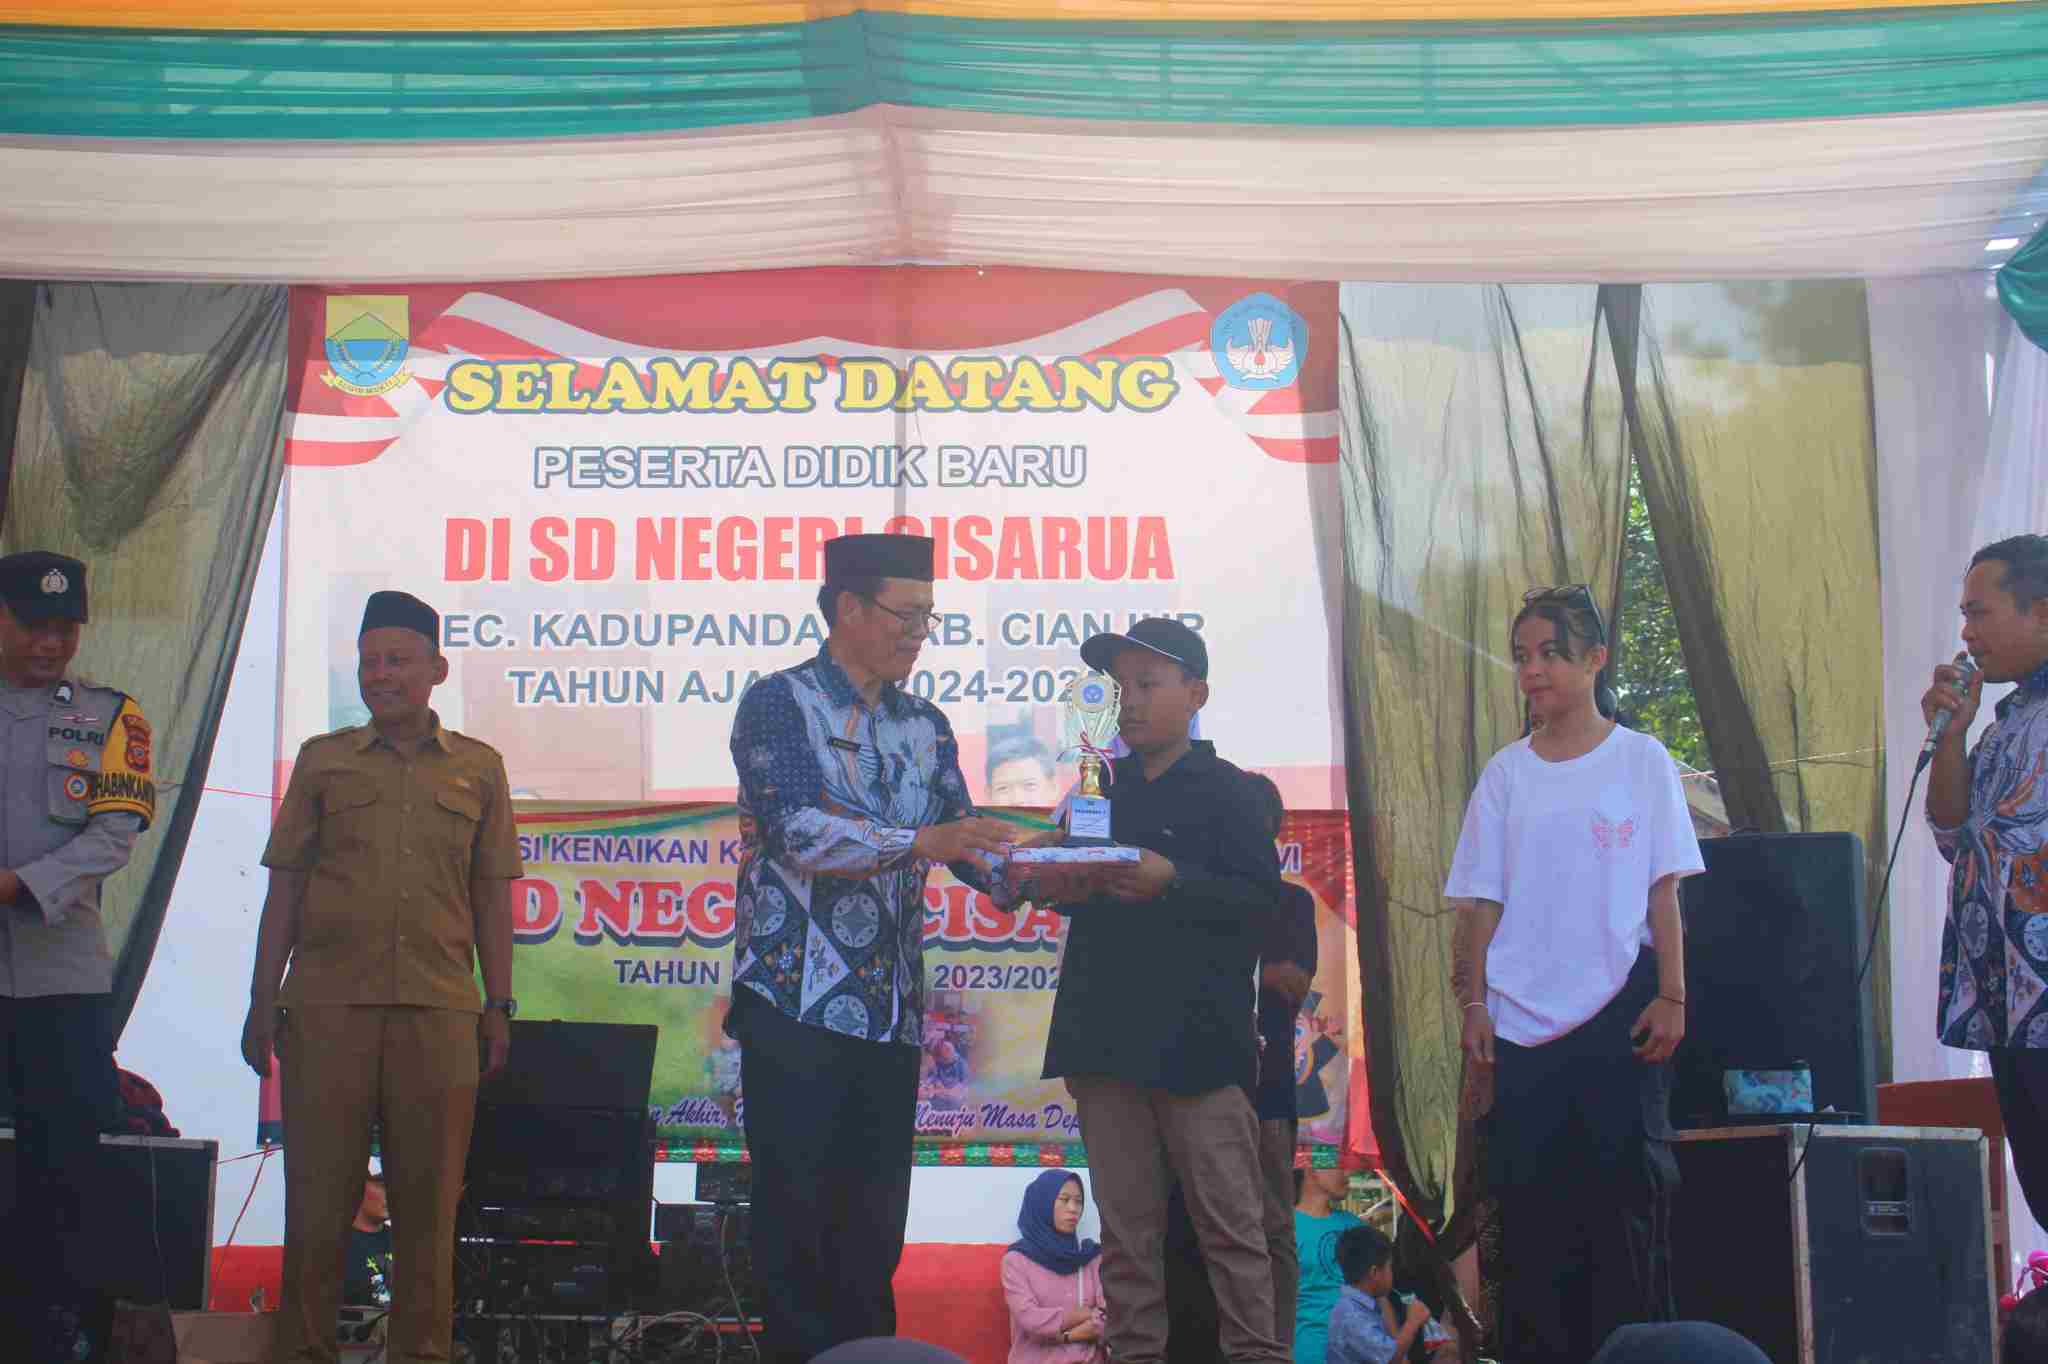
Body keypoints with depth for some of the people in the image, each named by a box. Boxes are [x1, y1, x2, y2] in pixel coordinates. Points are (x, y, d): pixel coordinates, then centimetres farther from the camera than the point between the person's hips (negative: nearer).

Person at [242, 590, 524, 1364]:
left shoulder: (478, 768, 12)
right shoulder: (323, 760, 11)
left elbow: (492, 896, 13)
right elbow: (285, 886, 10)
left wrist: (498, 1004, 8)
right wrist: (263, 999, 5)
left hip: (439, 1010, 0)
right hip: (329, 1002, 0)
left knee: (428, 1195, 3)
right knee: (318, 1187, 2)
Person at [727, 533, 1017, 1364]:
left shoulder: (925, 727, 15)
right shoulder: (779, 704, -4)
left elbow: (962, 841, 10)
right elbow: (797, 831, -17)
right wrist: (920, 841, -27)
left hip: (891, 1009, 6)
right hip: (795, 1000, -6)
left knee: (875, 1218, 8)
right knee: (795, 1207, -2)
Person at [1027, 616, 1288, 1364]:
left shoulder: (1223, 790, -2)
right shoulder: (1104, 790, 15)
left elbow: (1261, 901, -10)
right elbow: (1076, 895, 22)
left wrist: (1173, 881, -22)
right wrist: (1057, 887, 0)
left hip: (1196, 1042, -5)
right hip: (1106, 1037, 6)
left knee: (1228, 1219, -2)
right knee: (1125, 1225, 9)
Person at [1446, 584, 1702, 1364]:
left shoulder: (1640, 761, 3)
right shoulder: (1507, 772, 9)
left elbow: (1663, 893, 1)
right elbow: (1482, 901, 8)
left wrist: (1671, 995, -6)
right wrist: (1474, 1003, 1)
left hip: (1619, 1007, -2)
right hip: (1524, 1018, 2)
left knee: (1626, 1189, -3)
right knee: (1531, 1201, 3)